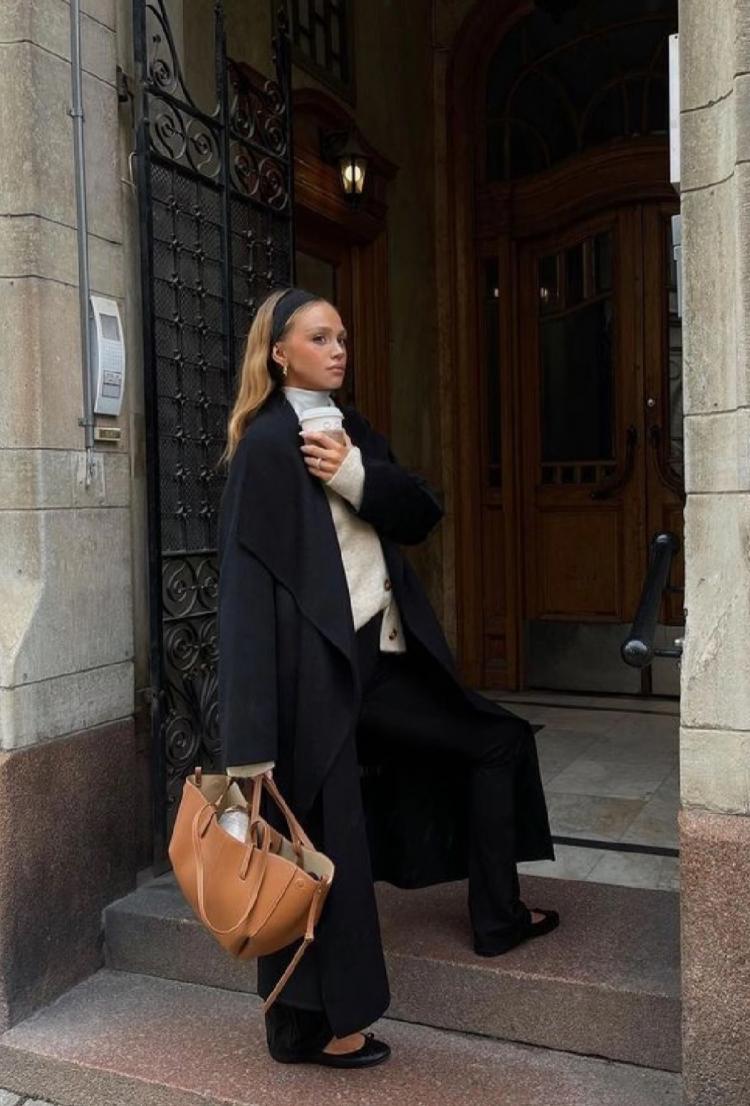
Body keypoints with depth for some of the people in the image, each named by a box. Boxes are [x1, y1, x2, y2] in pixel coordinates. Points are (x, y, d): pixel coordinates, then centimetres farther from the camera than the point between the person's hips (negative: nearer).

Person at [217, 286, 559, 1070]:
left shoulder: (355, 431, 15)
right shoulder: (267, 442, -9)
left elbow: (421, 515, 6)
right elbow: (250, 571, -16)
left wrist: (355, 476, -14)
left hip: (382, 655, 9)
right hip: (316, 662, -9)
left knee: (500, 741, 17)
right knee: (323, 833, 0)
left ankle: (498, 917, 30)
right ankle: (312, 1023, 18)